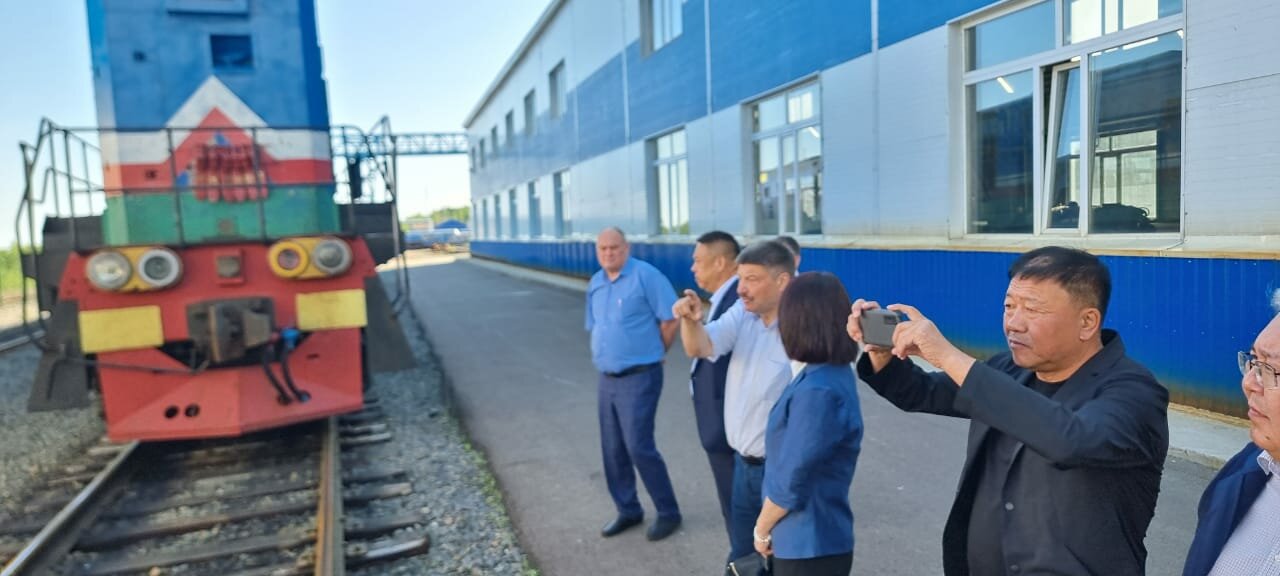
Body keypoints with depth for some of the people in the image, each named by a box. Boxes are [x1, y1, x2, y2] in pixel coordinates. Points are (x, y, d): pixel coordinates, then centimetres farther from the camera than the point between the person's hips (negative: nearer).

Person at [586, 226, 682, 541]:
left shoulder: (646, 275, -13)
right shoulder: (595, 284, 10)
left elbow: (670, 319, -12)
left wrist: (652, 353, -2)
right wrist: (602, 358, 14)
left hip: (639, 377, -7)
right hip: (607, 379, 7)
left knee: (639, 447, -8)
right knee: (612, 450, 12)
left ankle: (668, 512, 9)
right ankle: (627, 510, 28)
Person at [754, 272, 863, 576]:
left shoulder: (817, 391, -27)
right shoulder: (834, 373, 1)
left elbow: (791, 482, -23)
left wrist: (762, 529, -7)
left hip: (809, 547, -8)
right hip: (814, 541, 8)